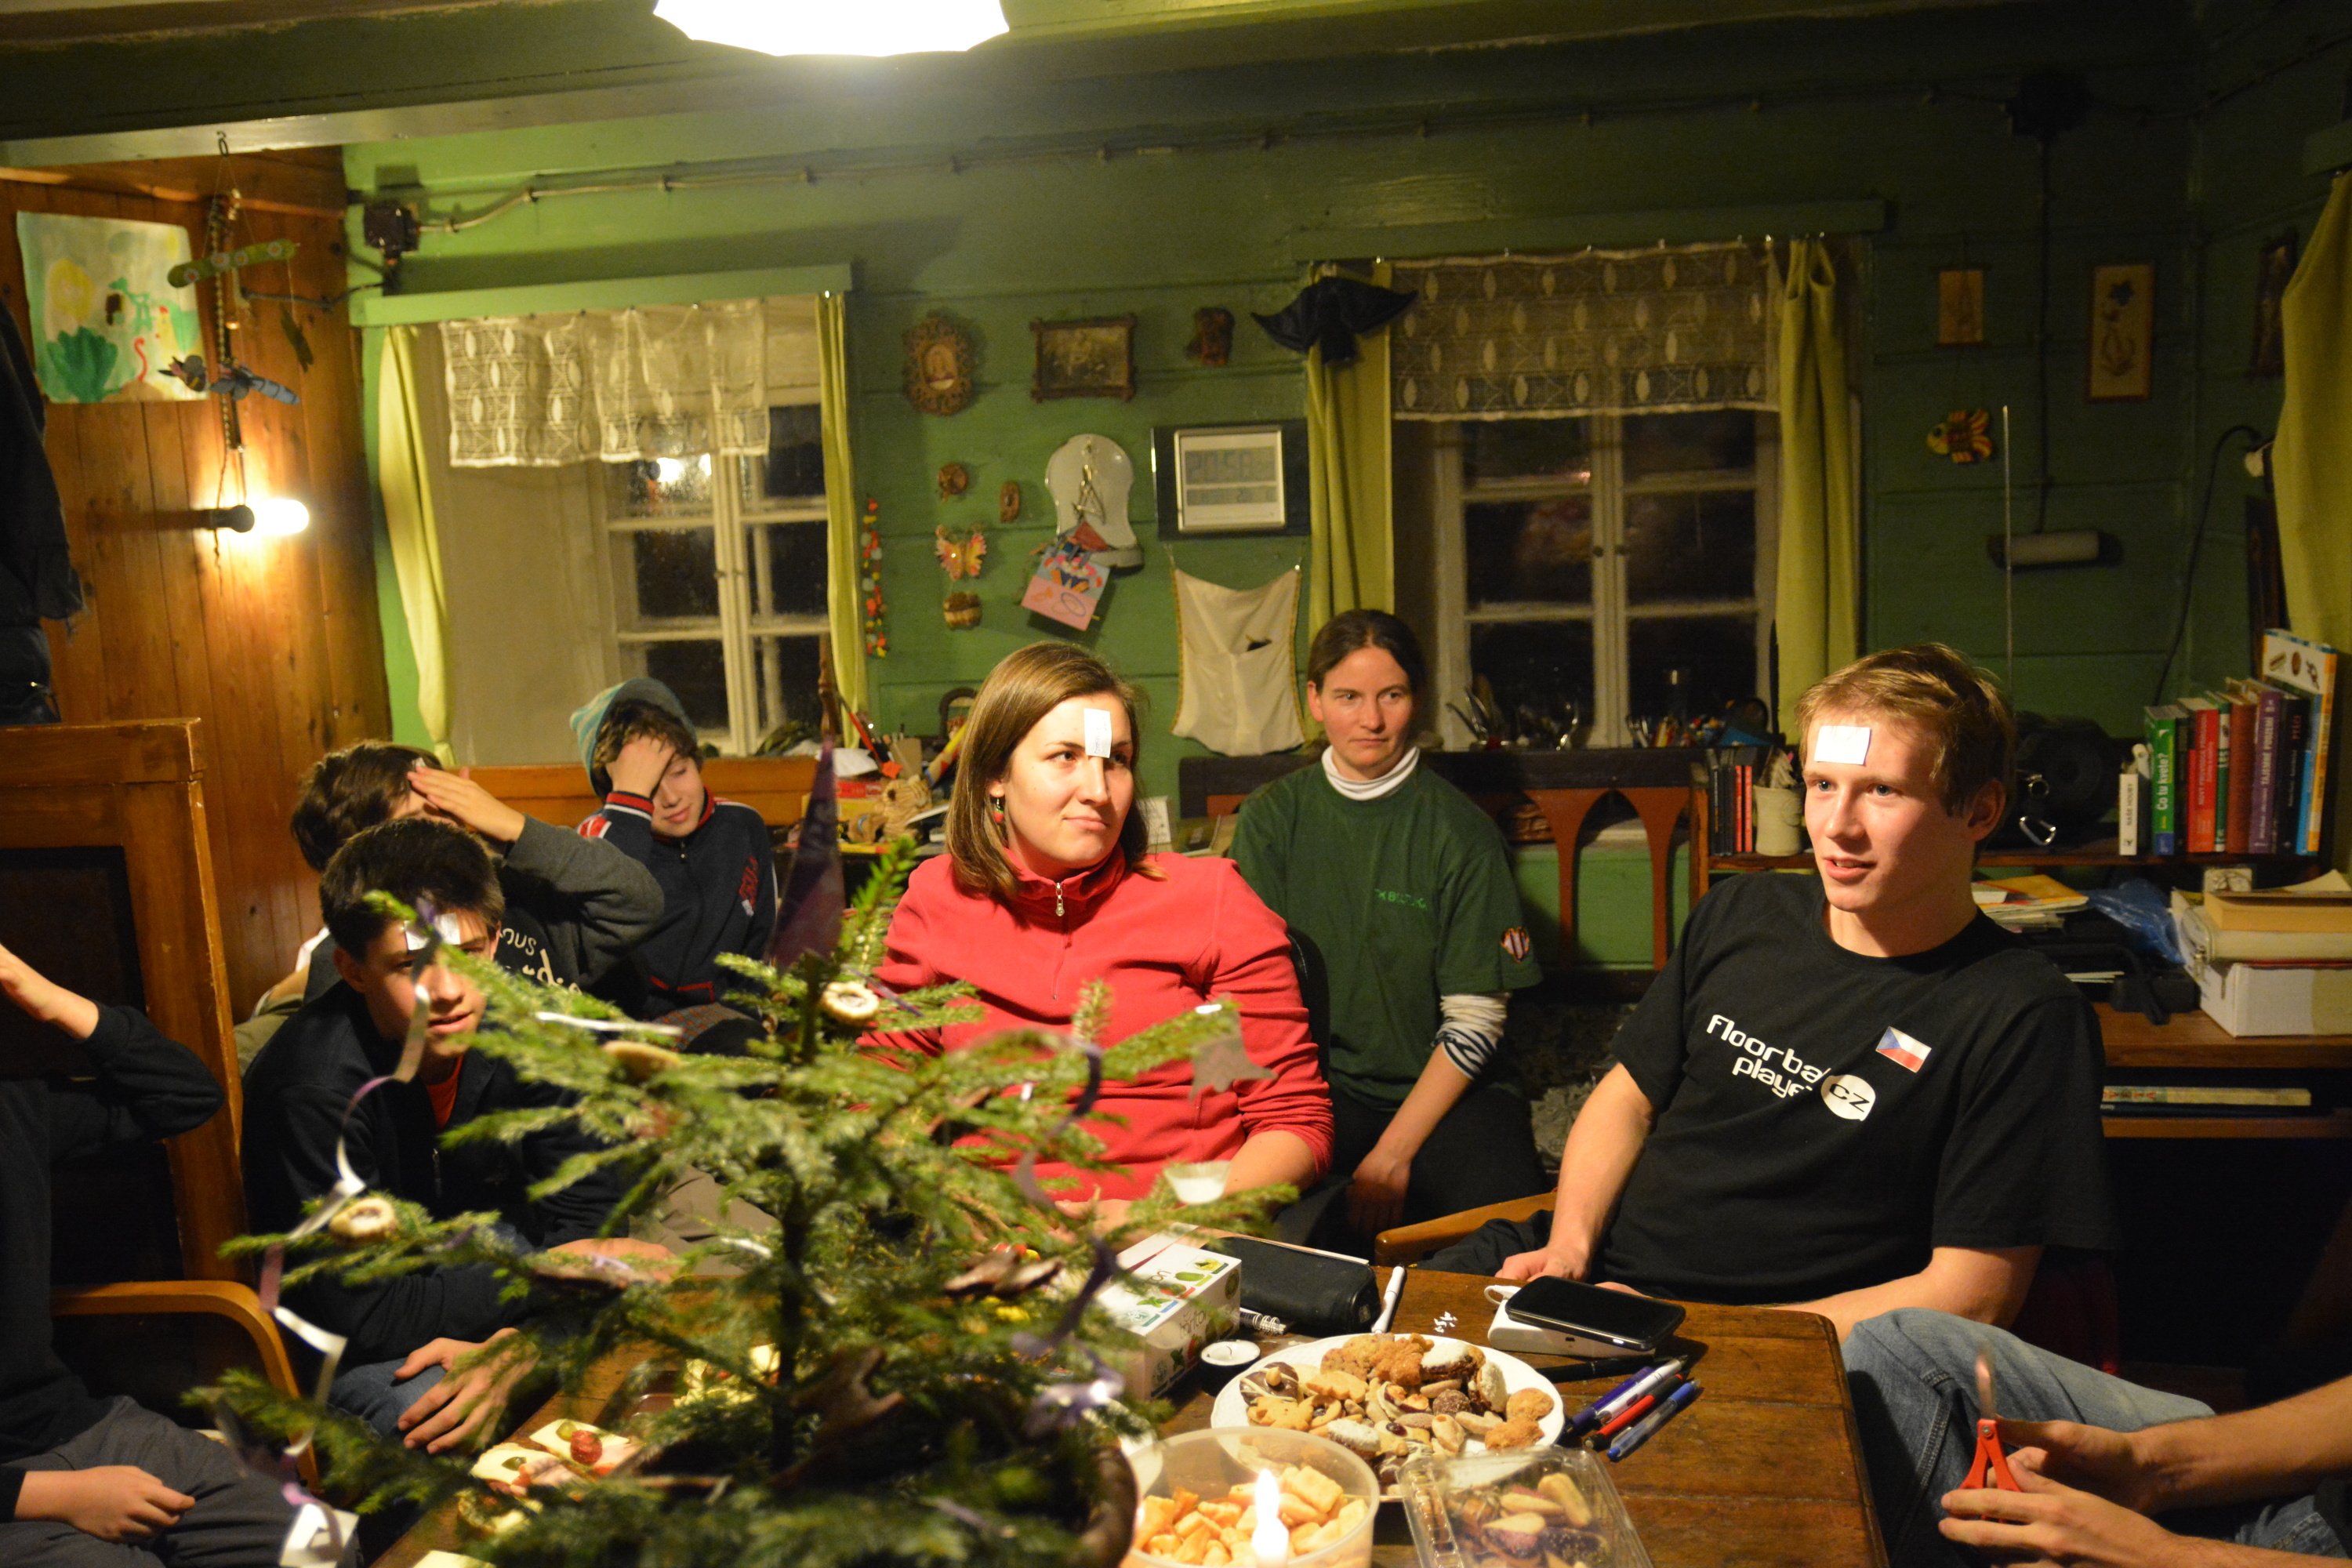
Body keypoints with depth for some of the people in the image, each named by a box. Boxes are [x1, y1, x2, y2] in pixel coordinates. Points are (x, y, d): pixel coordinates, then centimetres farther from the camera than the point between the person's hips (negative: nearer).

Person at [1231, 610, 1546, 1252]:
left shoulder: (1460, 830, -3)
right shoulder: (1271, 819, 4)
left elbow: (1475, 1020, -6)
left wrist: (1393, 1153, -14)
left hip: (1439, 1088, -1)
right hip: (1317, 1081, 1)